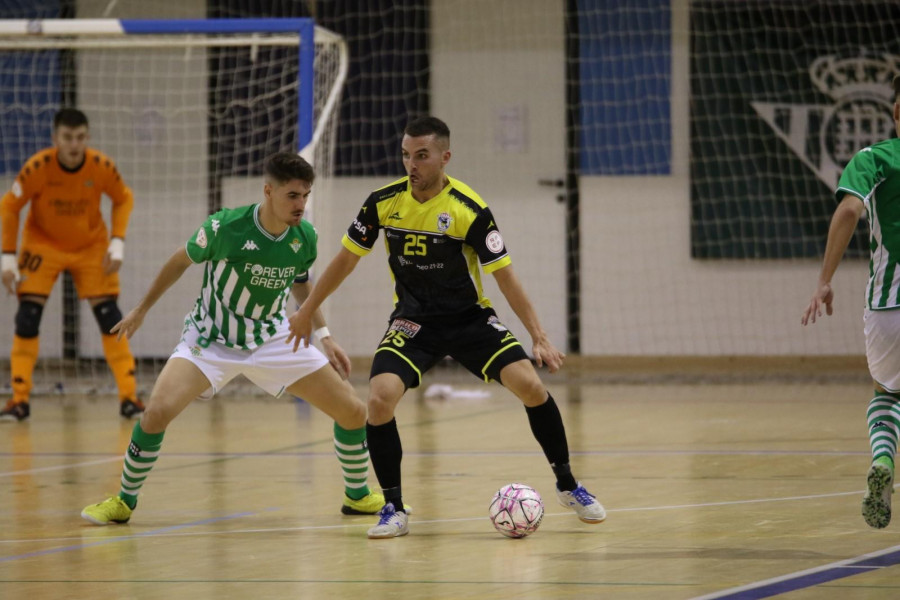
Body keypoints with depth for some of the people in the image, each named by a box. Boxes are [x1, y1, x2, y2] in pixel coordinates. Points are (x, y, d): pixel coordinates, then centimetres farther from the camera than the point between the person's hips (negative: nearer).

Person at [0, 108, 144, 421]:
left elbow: (123, 199, -3)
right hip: (43, 243, -1)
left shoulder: (102, 167, -22)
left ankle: (129, 397, -2)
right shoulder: (38, 167, -25)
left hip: (91, 246, 1)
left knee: (109, 317, -7)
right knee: (28, 317, -11)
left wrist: (117, 243, -13)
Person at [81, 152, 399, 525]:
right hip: (210, 338, -3)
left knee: (353, 412, -3)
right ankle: (124, 501, -3)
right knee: (158, 411, -25)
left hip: (273, 340, 4)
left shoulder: (304, 237, -11)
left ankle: (358, 495, 22)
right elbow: (181, 261, -4)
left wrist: (324, 336, 8)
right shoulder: (224, 228, -24)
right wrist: (142, 309, 6)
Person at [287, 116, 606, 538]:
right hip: (413, 322, 1)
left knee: (530, 385, -17)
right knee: (379, 399, -22)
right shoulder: (384, 202, -9)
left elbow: (505, 277, -13)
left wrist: (539, 337, -17)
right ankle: (393, 509, -6)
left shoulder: (470, 210, -18)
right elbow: (346, 258, 6)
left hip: (470, 318, -1)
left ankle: (568, 486, 5)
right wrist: (307, 311, 11)